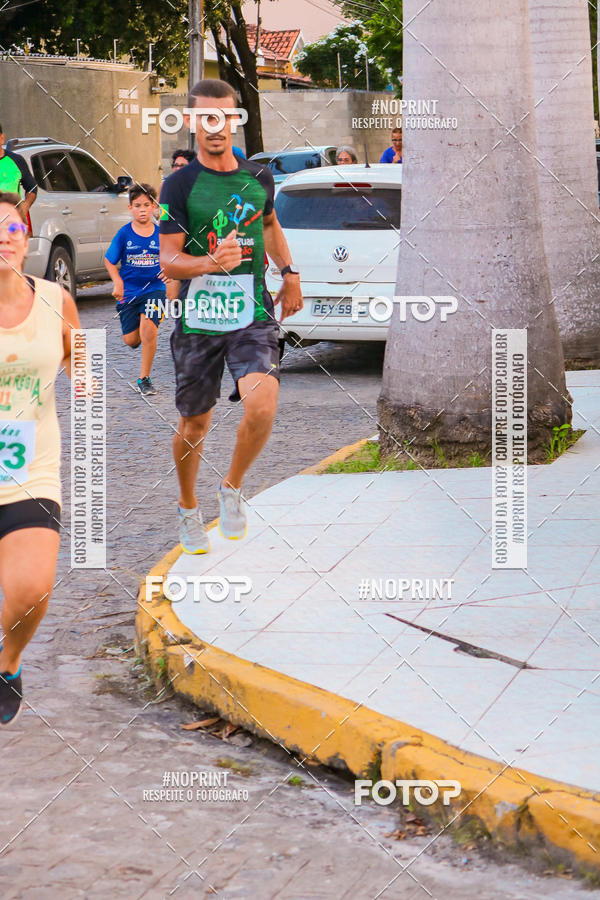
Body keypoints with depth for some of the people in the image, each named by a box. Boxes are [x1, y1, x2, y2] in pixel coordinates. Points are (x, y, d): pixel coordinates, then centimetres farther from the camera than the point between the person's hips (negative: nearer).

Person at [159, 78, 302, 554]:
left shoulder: (259, 177, 7)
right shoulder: (180, 185, -4)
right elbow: (168, 260, -7)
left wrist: (290, 274, 22)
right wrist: (211, 262, -25)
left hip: (253, 313, 1)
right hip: (198, 320, -1)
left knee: (262, 406, -22)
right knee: (194, 427, 9)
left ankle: (232, 487, 5)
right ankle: (188, 509, 35)